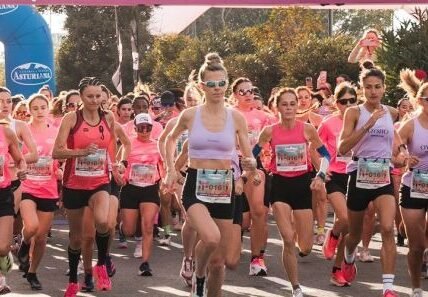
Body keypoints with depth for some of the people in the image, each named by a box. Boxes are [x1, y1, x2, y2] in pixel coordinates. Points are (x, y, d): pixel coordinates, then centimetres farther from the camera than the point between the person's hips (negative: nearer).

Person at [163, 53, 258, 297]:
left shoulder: (236, 117, -1)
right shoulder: (190, 115, -3)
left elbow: (249, 156, 2)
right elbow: (171, 140, 17)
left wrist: (251, 164, -20)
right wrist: (171, 170, 7)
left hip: (224, 188, 2)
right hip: (196, 186, -2)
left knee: (219, 260, 8)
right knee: (211, 238, -30)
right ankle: (199, 277, 1)